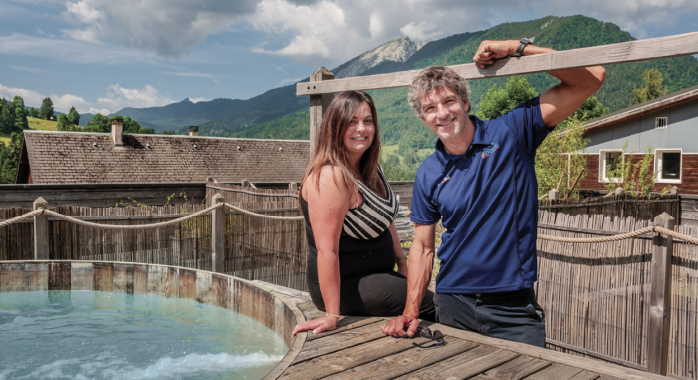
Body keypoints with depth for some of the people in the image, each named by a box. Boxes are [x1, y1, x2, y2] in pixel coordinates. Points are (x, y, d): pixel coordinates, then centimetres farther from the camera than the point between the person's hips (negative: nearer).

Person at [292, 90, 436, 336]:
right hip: (345, 286, -9)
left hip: (376, 275, 9)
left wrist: (402, 261, 13)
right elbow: (327, 250, -28)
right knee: (435, 307, -11)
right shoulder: (330, 177, -25)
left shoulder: (371, 169, 6)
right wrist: (332, 315, -27)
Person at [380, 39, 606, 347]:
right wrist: (410, 313, -1)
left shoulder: (511, 133, -6)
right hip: (452, 307, 2)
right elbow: (423, 247, 7)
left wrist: (514, 48, -13)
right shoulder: (428, 174, 2)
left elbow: (591, 79, -10)